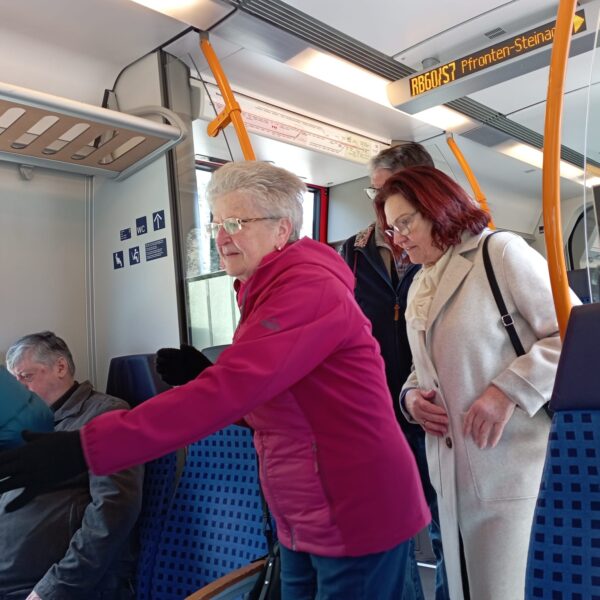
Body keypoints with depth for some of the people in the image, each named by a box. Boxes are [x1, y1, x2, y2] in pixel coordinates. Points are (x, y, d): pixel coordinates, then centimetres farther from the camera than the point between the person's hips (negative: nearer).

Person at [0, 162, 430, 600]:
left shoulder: (308, 287, -21)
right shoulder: (265, 292, 10)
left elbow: (228, 392, -31)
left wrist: (83, 448, -31)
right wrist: (200, 374, -7)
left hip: (359, 519, -8)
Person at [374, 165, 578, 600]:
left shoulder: (501, 251, -5)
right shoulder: (418, 289, 17)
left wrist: (510, 390, -21)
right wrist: (410, 394, 0)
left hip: (511, 471, -6)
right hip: (453, 474, 7)